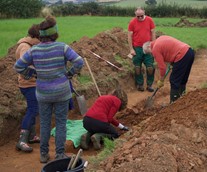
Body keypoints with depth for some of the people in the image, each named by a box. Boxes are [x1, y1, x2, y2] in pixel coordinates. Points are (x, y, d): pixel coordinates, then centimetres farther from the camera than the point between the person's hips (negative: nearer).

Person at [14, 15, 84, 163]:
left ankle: (44, 154, 24)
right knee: (61, 124, 12)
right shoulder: (62, 47, -16)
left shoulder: (34, 50, -9)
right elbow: (79, 62, -20)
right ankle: (60, 155, 16)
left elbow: (18, 67, -3)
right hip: (61, 91, -2)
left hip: (44, 92, 2)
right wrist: (69, 75, -2)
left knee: (45, 123, 18)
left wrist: (36, 74, 9)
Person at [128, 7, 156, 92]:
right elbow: (130, 36, -3)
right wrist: (131, 49, -6)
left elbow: (153, 33, 4)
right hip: (137, 48, -1)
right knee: (137, 67, 5)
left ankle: (149, 85, 13)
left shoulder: (149, 20, -2)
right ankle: (140, 84, 18)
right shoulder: (132, 22, -5)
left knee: (150, 67, 1)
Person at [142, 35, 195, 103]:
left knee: (174, 81, 0)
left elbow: (162, 66, -3)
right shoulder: (160, 39, 21)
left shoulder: (155, 49, -4)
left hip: (182, 56, -9)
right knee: (183, 79, 19)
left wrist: (161, 80, 10)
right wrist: (172, 63, 20)